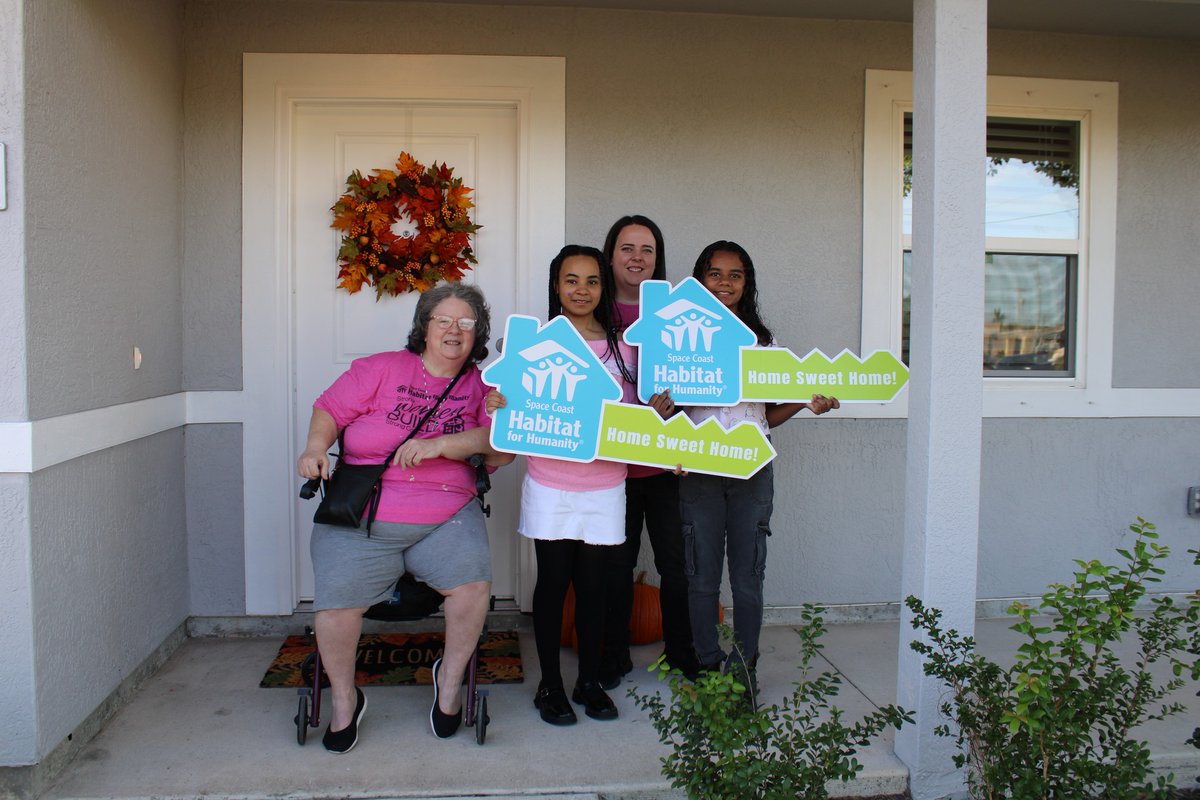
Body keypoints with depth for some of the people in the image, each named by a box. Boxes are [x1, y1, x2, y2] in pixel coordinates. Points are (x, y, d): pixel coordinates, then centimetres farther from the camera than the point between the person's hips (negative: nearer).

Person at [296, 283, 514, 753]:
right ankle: (344, 700, 13)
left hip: (446, 517, 1)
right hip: (360, 519, 0)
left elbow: (501, 448, -4)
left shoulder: (481, 388, 9)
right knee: (337, 604, -17)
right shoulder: (384, 369, 8)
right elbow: (330, 409, 8)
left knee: (473, 583, -24)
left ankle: (450, 677, 6)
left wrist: (440, 444, -16)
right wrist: (316, 447, -12)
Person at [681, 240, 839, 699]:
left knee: (748, 575, 4)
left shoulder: (762, 341, 12)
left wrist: (806, 403, -3)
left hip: (753, 469, 2)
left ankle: (743, 668, 15)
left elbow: (769, 414, 15)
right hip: (698, 470, -2)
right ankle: (707, 666, 16)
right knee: (702, 576, 4)